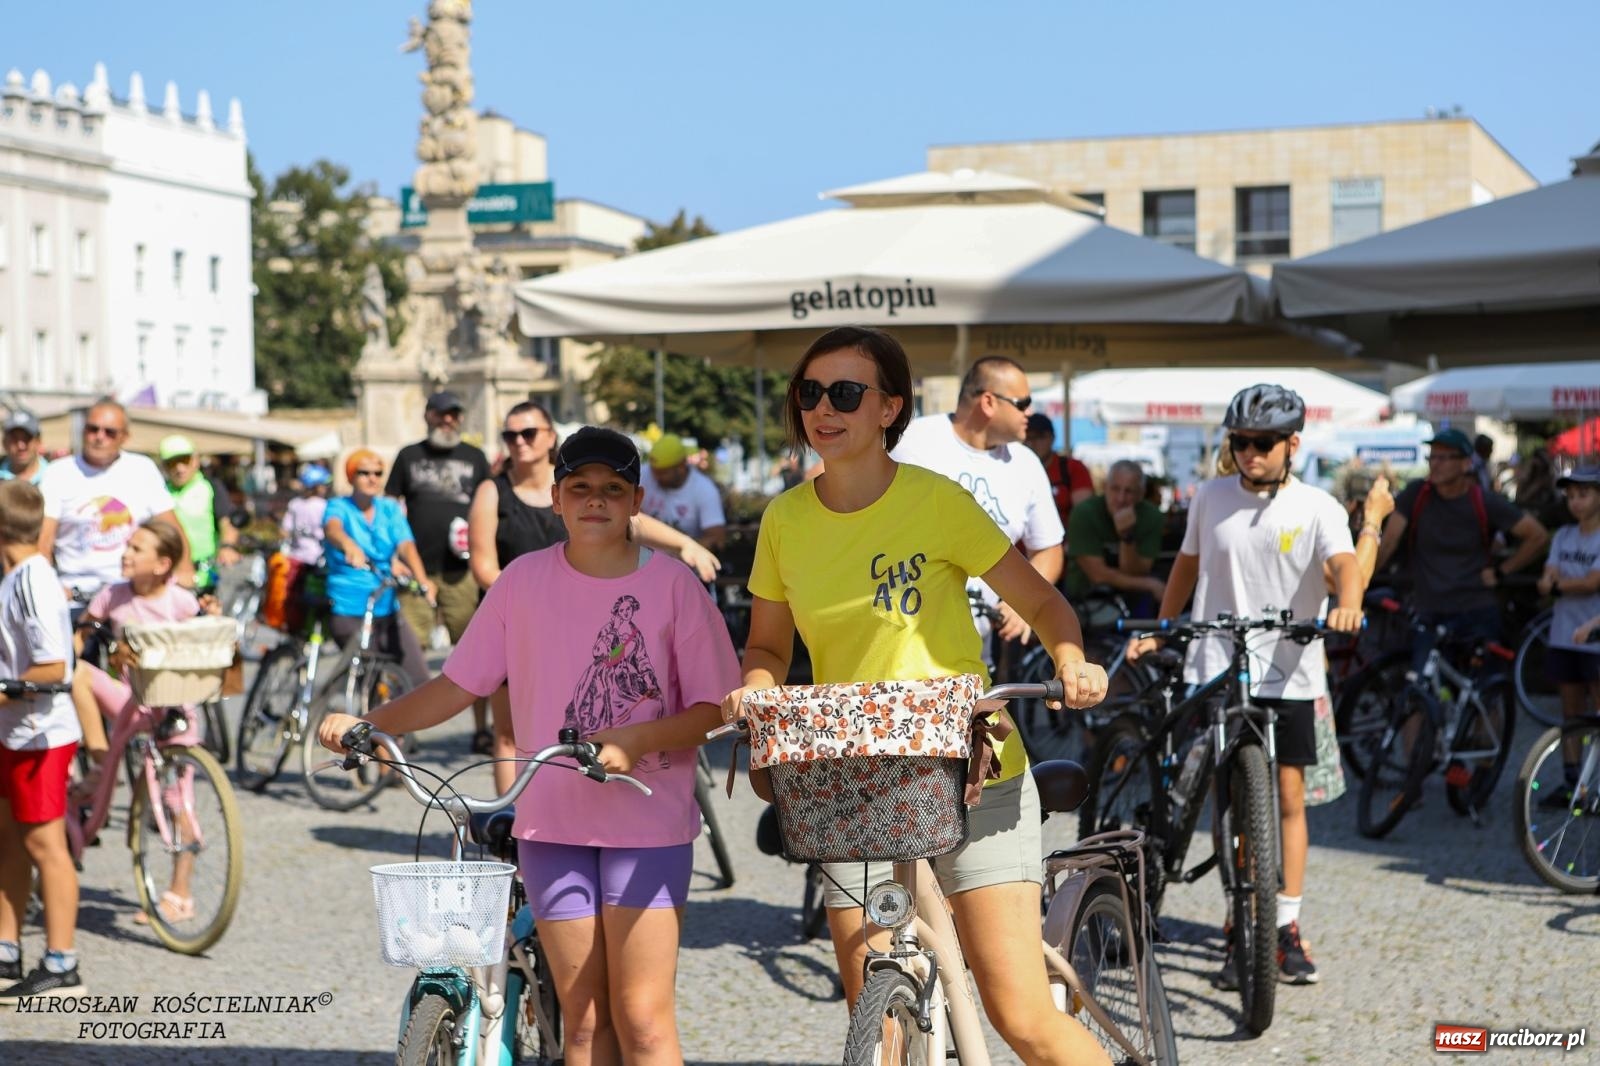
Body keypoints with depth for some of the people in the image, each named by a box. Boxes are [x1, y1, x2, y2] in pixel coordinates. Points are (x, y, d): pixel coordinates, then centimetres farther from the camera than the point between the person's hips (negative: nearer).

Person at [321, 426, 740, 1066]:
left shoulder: (672, 585, -3)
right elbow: (459, 684, 9)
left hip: (647, 825, -2)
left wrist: (636, 738, -20)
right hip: (553, 822, 2)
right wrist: (364, 724, 0)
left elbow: (712, 708, -3)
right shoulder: (524, 581, 4)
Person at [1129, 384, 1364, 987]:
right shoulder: (1212, 498, 6)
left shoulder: (1317, 508, -2)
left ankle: (1287, 927, 12)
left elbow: (1343, 561, -19)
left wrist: (1348, 603, -40)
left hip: (1289, 673, -1)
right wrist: (1158, 631, 16)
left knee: (1288, 798, 2)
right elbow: (1188, 564, 19)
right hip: (1216, 670, 1)